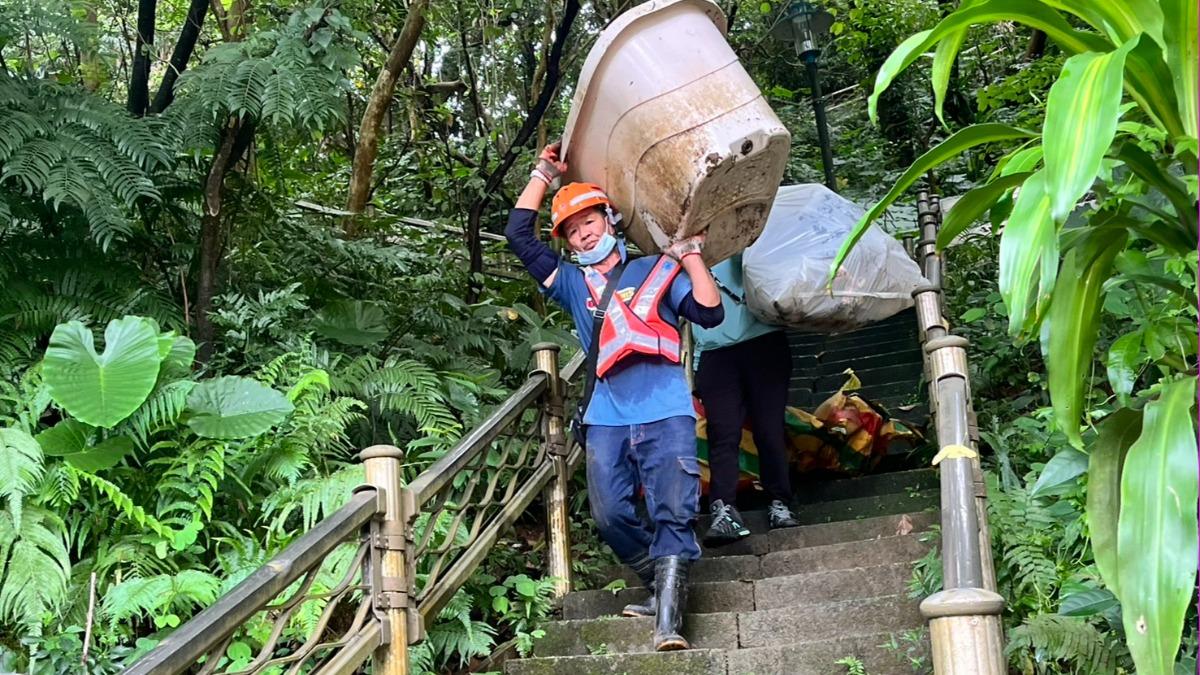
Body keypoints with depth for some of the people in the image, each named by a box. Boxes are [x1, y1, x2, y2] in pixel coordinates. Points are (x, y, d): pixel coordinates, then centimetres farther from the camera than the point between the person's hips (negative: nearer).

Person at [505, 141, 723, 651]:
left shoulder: (656, 271, 13)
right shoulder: (571, 283, 19)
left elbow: (710, 313, 3)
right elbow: (518, 235, 15)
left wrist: (690, 254, 1)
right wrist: (544, 174, 18)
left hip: (666, 413, -3)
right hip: (607, 419, 3)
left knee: (674, 511, -12)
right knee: (610, 515, -6)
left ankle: (669, 618, -13)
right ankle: (661, 588, 13)